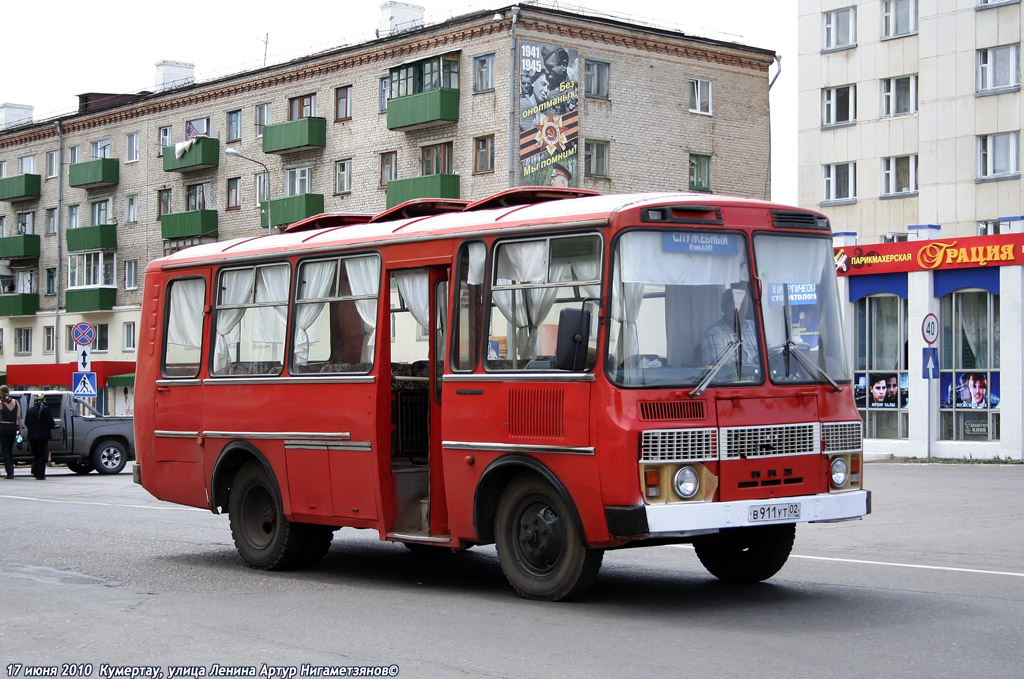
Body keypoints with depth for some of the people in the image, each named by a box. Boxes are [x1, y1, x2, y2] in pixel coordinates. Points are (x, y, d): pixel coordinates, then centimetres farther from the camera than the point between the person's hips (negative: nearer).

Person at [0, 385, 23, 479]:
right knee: (10, 450, 17)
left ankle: (9, 473, -7)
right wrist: (20, 429, 7)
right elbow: (18, 417, 2)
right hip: (13, 428, 4)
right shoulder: (15, 402, 3)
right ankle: (11, 471, 17)